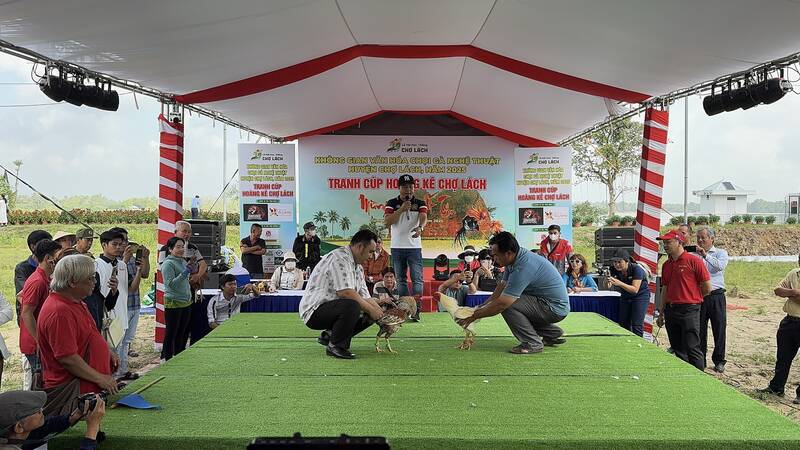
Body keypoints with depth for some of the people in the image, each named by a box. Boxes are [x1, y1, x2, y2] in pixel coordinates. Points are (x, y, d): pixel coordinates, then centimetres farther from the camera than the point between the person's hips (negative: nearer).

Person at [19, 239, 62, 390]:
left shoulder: (44, 279, 11)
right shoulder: (38, 282, -21)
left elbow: (20, 296, 24)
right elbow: (27, 314, -23)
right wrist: (40, 341, -22)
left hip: (35, 342, 10)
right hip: (34, 345, -10)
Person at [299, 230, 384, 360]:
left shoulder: (358, 267, 16)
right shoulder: (340, 257, -17)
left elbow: (365, 297, 14)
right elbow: (345, 292, -27)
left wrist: (383, 315, 2)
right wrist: (371, 309, -19)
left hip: (332, 307, 10)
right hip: (314, 310, -10)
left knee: (370, 316, 5)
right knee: (352, 306, -33)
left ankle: (330, 335, 12)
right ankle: (335, 346, -13)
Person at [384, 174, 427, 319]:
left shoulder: (420, 203, 4)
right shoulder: (392, 203, 5)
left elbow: (424, 218, -15)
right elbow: (386, 222, -7)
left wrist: (420, 228, -37)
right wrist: (401, 210, -17)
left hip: (414, 247, -1)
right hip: (397, 247, 1)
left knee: (417, 279, -8)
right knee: (401, 280, 8)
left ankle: (416, 309, -9)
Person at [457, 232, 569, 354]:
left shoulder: (523, 267, -28)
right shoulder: (515, 259, 1)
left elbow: (502, 303, -28)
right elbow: (502, 287, 9)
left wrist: (474, 316, -18)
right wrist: (481, 307, 5)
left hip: (555, 308, -10)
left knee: (507, 304, -20)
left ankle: (532, 343, -8)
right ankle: (553, 333, 21)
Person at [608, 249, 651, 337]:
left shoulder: (636, 269, -26)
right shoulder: (615, 269, -12)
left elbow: (635, 289, -31)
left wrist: (620, 283, -45)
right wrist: (610, 283, -33)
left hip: (640, 296, -5)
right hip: (625, 297, 5)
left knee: (637, 326, -12)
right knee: (623, 324, 4)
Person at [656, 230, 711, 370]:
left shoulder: (693, 261, -8)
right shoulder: (666, 265, 12)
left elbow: (707, 288, -6)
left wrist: (691, 299, 8)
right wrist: (661, 313, 16)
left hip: (689, 311, -7)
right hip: (670, 310, 7)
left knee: (692, 348, -5)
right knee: (677, 349, 12)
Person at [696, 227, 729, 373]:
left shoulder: (721, 253, 5)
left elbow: (720, 266, -16)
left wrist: (705, 255, -20)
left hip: (716, 296, -2)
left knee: (719, 329, 4)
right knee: (699, 330, 7)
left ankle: (719, 361, 16)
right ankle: (700, 360, 17)